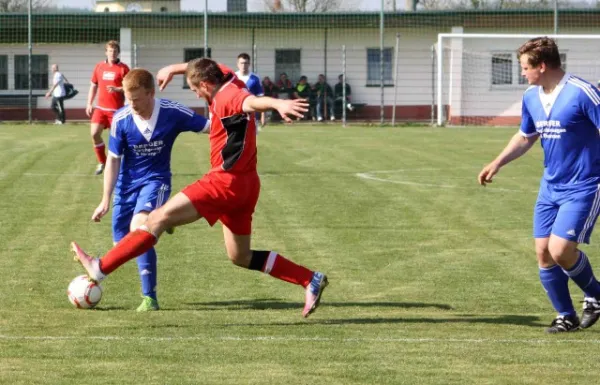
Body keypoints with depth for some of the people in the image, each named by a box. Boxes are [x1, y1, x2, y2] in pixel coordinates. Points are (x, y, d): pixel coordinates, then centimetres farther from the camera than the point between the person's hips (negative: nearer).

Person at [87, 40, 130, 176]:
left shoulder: (123, 68, -4)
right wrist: (89, 104, 10)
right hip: (100, 108, 3)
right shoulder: (99, 67, 8)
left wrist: (117, 89, -23)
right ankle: (102, 162, 9)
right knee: (95, 133, -8)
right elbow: (94, 86, 16)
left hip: (116, 109, -3)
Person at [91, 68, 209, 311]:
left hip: (156, 179, -3)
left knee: (139, 227, -29)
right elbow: (113, 159, -6)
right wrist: (105, 200, -6)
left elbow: (210, 127, -10)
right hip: (127, 183, 3)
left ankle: (149, 297, -22)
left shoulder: (173, 113, -20)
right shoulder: (121, 119, -16)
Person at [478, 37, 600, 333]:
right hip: (551, 185, 7)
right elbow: (525, 137, 21)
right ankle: (566, 317, 17)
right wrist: (498, 163, 9)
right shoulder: (531, 97, 5)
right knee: (543, 251, 2)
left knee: (560, 250, -16)